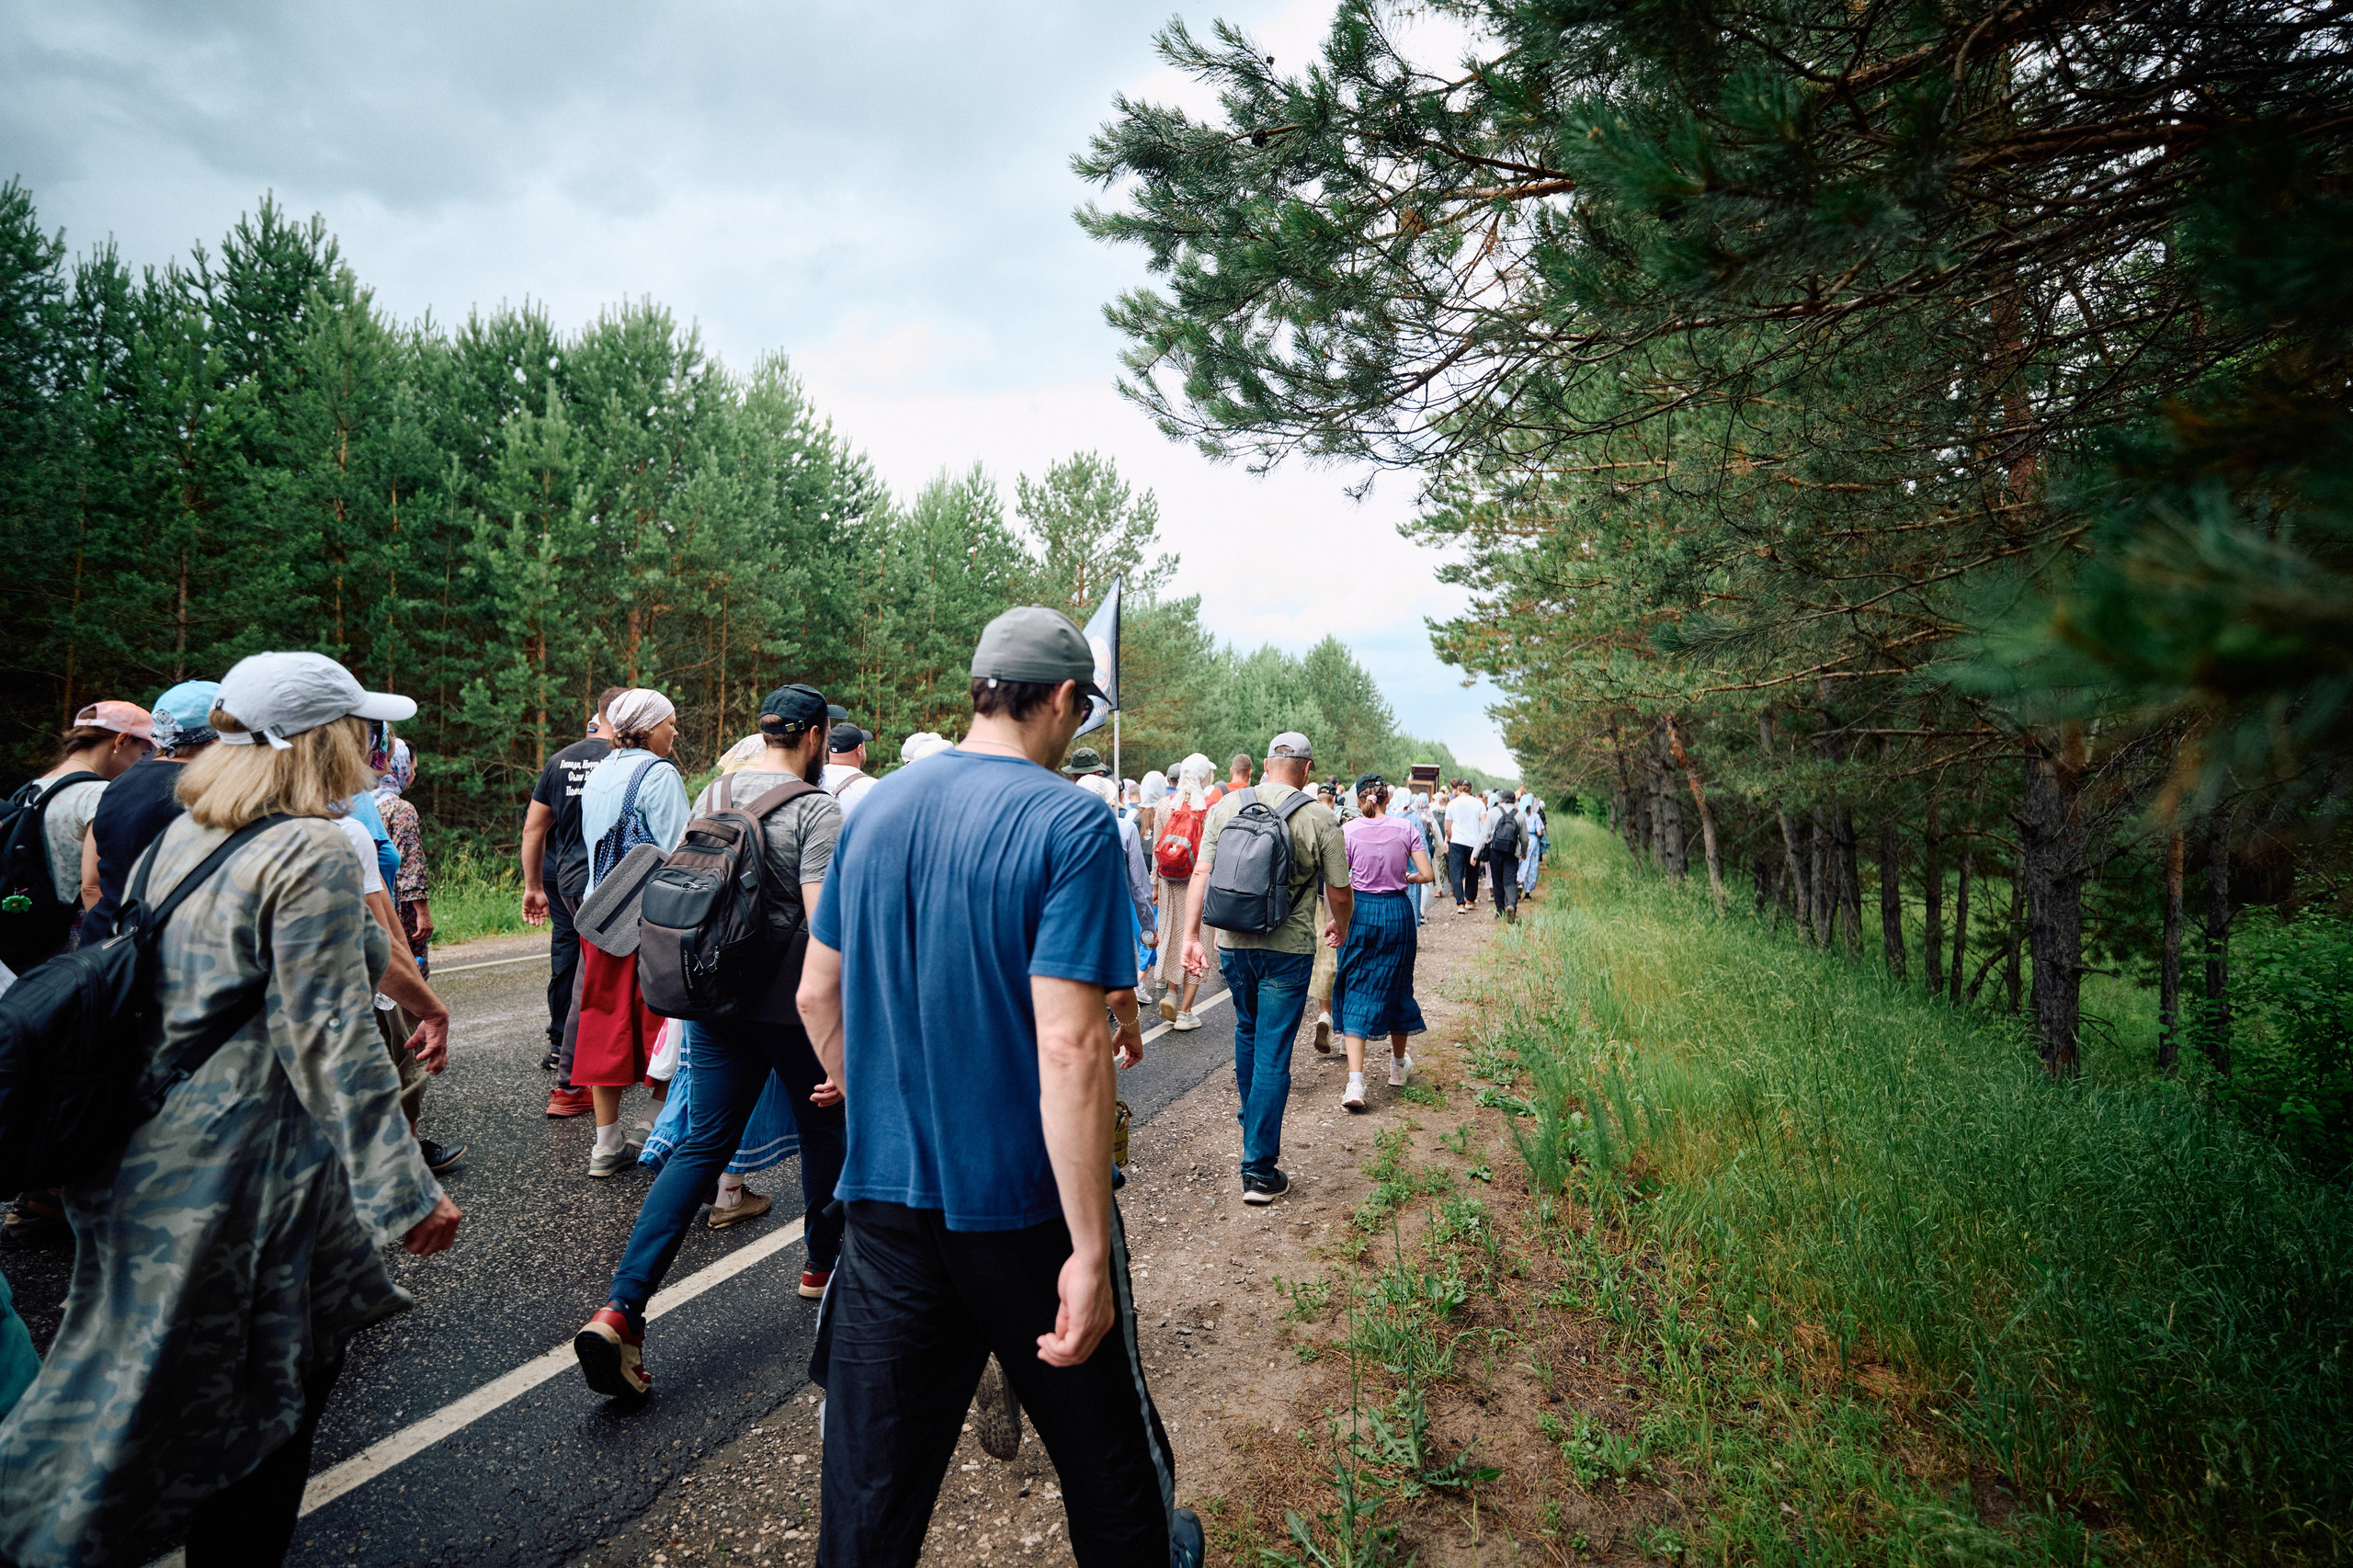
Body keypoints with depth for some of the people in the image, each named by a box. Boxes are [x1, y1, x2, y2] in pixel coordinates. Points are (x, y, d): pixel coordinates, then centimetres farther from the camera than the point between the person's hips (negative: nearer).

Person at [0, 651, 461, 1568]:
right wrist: (404, 1190, -21)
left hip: (158, 1146, 9)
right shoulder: (312, 851, -18)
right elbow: (329, 1038, -23)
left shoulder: (180, 837, 8)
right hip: (257, 1162, -8)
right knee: (266, 1399, 8)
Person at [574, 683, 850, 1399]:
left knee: (701, 1145, 7)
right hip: (791, 1005, -5)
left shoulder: (713, 793, 7)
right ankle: (824, 1262, 36)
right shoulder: (816, 810, -15)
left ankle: (621, 1307, -3)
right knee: (824, 1127, 18)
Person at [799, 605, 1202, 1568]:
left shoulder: (876, 809, 2)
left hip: (885, 1192, 5)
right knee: (1100, 1441, 21)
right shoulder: (1069, 825, -17)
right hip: (1023, 1203, -5)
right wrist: (1091, 1253, -19)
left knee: (868, 1490, 15)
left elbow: (817, 995, 9)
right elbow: (1068, 1049, -24)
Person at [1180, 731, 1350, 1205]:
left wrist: (1191, 935, 0)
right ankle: (1259, 1169, 5)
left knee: (1247, 1032, 26)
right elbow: (1339, 892, -2)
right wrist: (1339, 927, 17)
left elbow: (1201, 875, -4)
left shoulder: (1225, 807, -1)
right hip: (1288, 949, -4)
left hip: (1233, 944, 4)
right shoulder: (1319, 819, -8)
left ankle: (1253, 1126, 44)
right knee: (1273, 1054, 1)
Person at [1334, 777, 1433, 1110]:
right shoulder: (1406, 827, -3)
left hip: (1360, 911, -1)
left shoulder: (1348, 830, -6)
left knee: (1356, 992, 1)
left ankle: (1355, 1083, -11)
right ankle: (1399, 1066, 37)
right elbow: (1428, 875, -5)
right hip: (1398, 912, 2)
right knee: (1396, 986, 18)